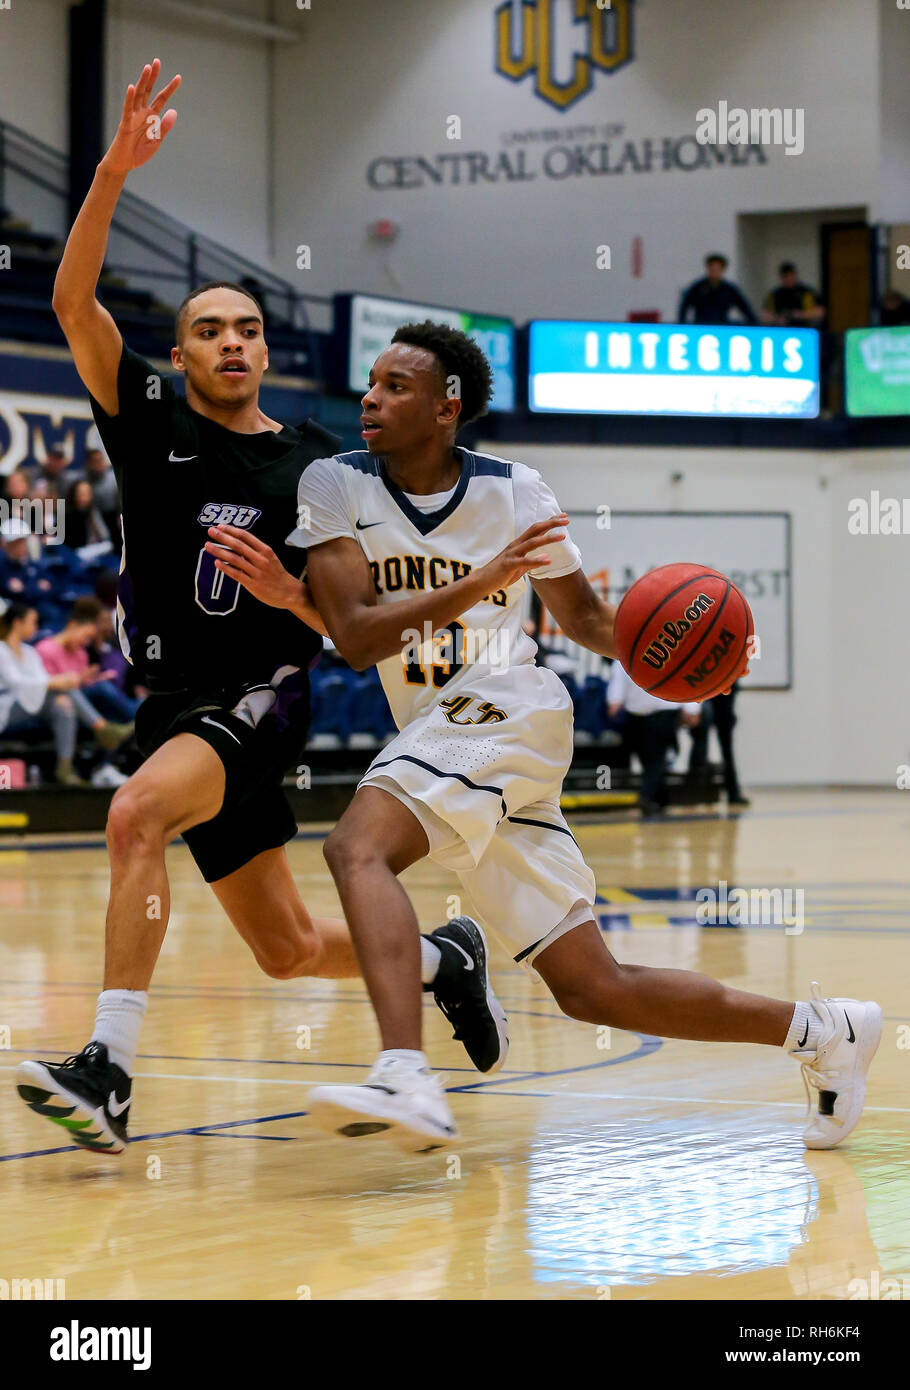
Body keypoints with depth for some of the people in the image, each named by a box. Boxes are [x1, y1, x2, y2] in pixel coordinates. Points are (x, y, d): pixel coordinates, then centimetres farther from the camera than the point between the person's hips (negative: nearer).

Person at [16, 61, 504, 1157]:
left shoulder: (315, 464, 2)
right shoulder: (151, 421, 5)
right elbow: (72, 301, -10)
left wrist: (282, 586, -17)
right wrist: (116, 170, -22)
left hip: (259, 692, -4)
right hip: (175, 695, 4)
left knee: (136, 813, -34)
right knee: (291, 952, 11)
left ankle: (108, 1067, -37)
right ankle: (444, 959, 40)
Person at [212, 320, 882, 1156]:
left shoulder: (514, 490, 2)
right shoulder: (336, 485, 5)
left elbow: (583, 618, 16)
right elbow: (355, 637, -7)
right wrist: (472, 586, -21)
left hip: (507, 712, -4)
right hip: (432, 736, 5)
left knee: (357, 846, -32)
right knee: (594, 991, 5)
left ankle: (406, 1080, -47)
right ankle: (824, 1033, 20)